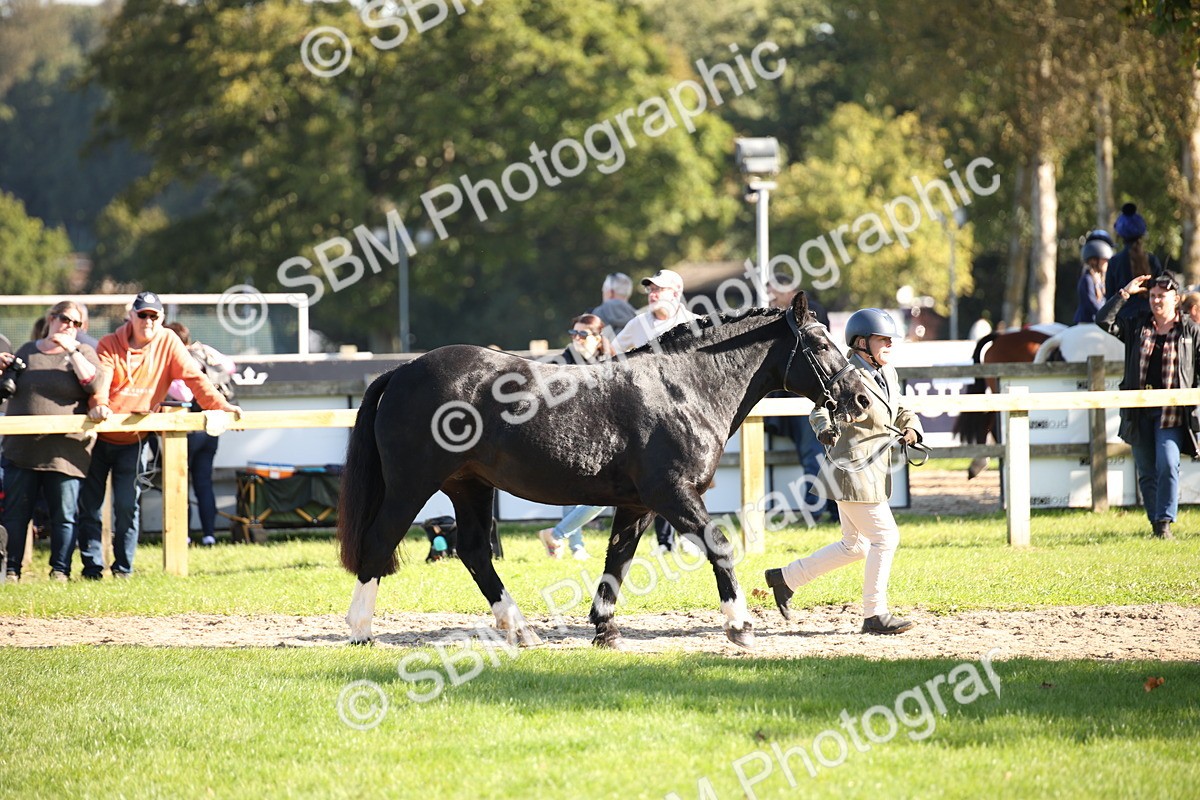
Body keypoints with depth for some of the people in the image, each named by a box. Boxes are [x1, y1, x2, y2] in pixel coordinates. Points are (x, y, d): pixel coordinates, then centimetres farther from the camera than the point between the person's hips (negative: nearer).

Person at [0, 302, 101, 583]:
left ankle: (60, 570, 8)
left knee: (64, 515, 0)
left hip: (65, 451, -2)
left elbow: (94, 384, -12)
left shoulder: (81, 353, 7)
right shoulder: (27, 351, 15)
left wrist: (72, 351, -14)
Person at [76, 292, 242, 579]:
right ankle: (92, 566, 9)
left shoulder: (168, 342, -1)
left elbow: (193, 376, -6)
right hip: (99, 437, 0)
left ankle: (123, 568, 8)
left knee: (126, 506, -2)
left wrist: (219, 404, -17)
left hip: (133, 440, 0)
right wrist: (98, 404, -41)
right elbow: (100, 378, -20)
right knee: (89, 506, 1)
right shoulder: (110, 344, -5)